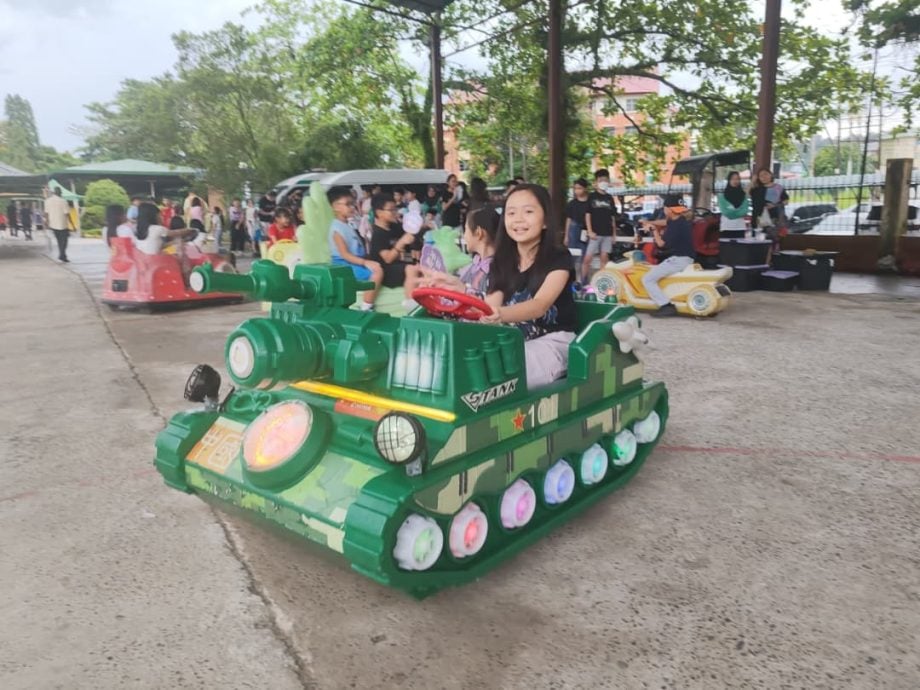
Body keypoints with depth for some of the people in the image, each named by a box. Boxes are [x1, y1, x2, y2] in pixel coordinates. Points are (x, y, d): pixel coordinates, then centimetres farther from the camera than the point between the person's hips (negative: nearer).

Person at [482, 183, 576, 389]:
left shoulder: (558, 258, -7)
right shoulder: (501, 262, 9)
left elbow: (540, 305, -24)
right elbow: (491, 305, -2)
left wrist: (502, 314, -45)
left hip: (552, 341, -5)